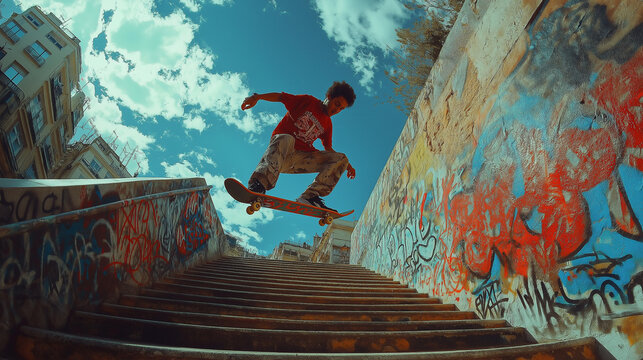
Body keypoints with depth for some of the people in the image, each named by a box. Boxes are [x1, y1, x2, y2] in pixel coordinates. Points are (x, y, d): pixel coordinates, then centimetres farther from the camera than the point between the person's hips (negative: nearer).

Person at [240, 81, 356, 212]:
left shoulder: (327, 124, 22)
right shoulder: (308, 101, 6)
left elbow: (328, 149, 26)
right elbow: (280, 97, -1)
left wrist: (346, 165, 16)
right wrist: (257, 97, -17)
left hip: (301, 158, 5)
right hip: (279, 152, -5)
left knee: (341, 158, -9)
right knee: (286, 139, -40)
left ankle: (310, 197, -24)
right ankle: (257, 186, -54)